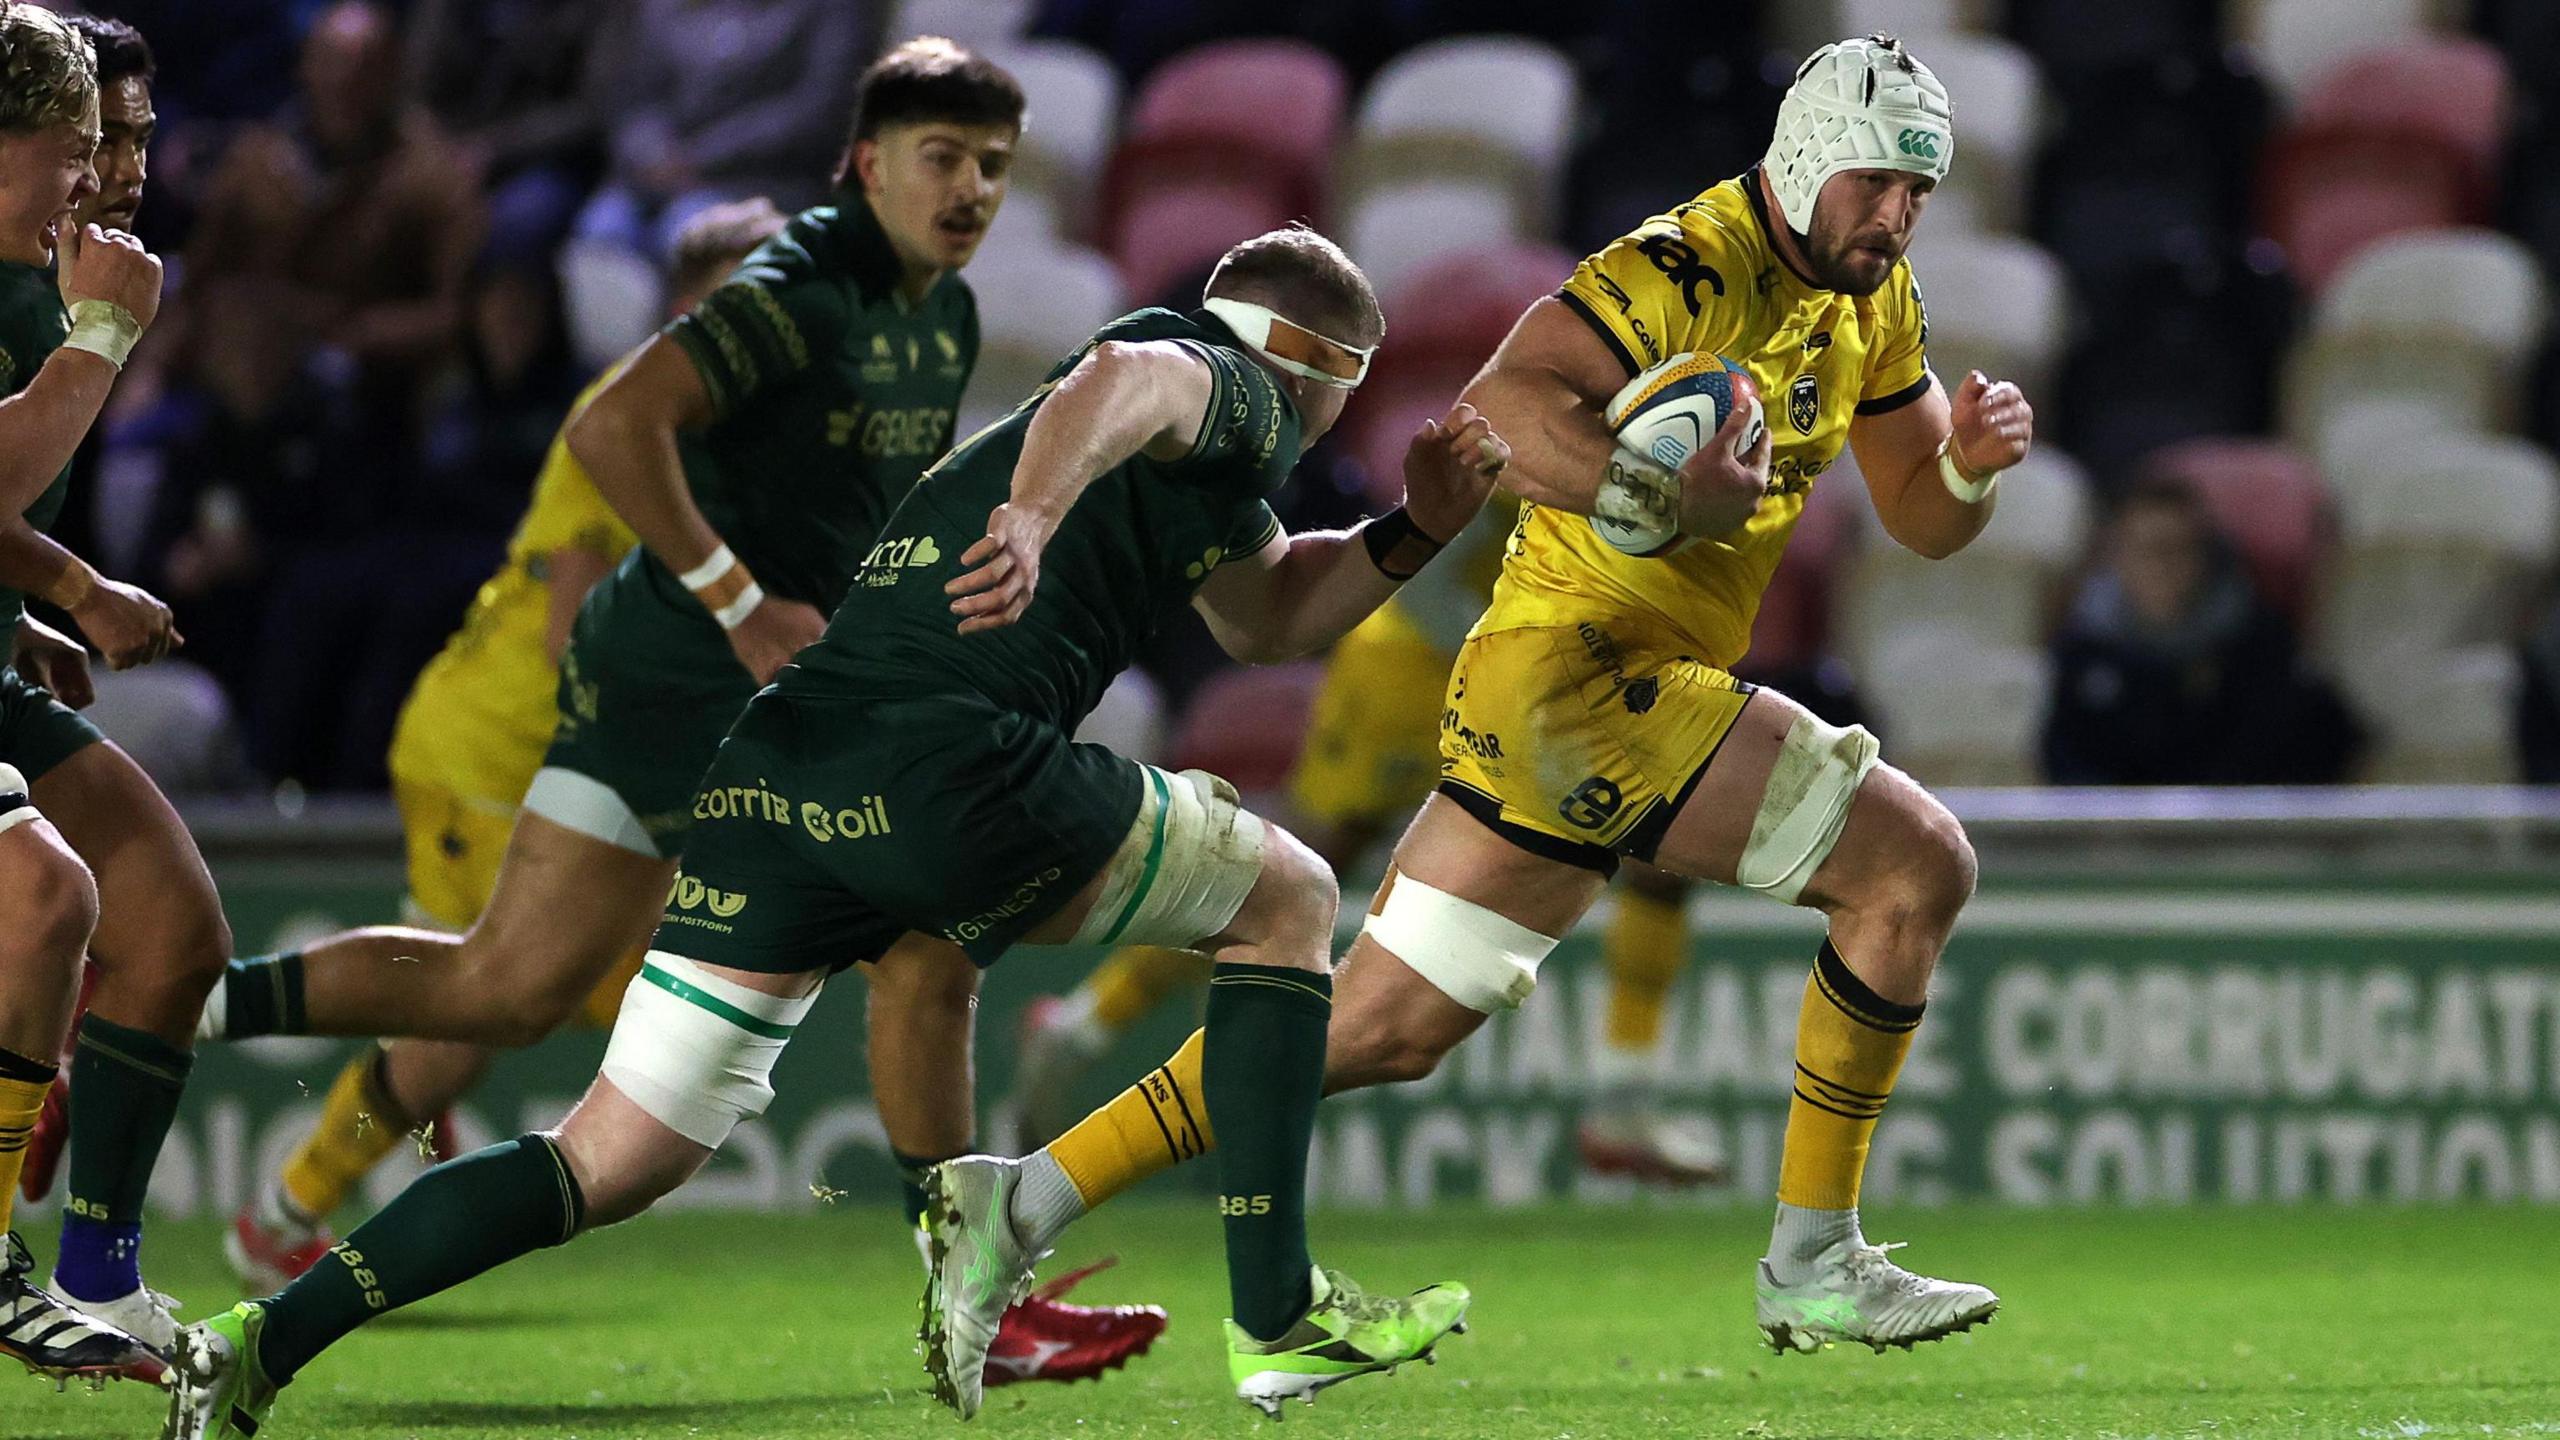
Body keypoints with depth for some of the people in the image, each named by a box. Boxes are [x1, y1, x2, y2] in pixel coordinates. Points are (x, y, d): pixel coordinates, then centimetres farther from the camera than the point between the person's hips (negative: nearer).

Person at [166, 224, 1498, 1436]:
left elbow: (1269, 615, 50)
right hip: (946, 771, -8)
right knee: (1283, 897, 13)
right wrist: (1037, 514, -34)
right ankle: (1275, 1317, 9)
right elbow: (1122, 377, -16)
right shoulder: (1232, 392, 8)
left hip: (764, 785, 8)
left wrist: (1410, 533, 36)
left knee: (612, 1165, 7)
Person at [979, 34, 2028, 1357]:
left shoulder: (1875, 297, 14)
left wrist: (1970, 463, -2)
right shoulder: (1686, 268, -16)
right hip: (1577, 677, -9)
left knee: (1386, 1030, 9)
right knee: (1917, 865, -13)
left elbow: (1922, 520, 20)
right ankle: (1812, 1268, -7)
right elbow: (1500, 411, -29)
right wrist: (1666, 490, -42)